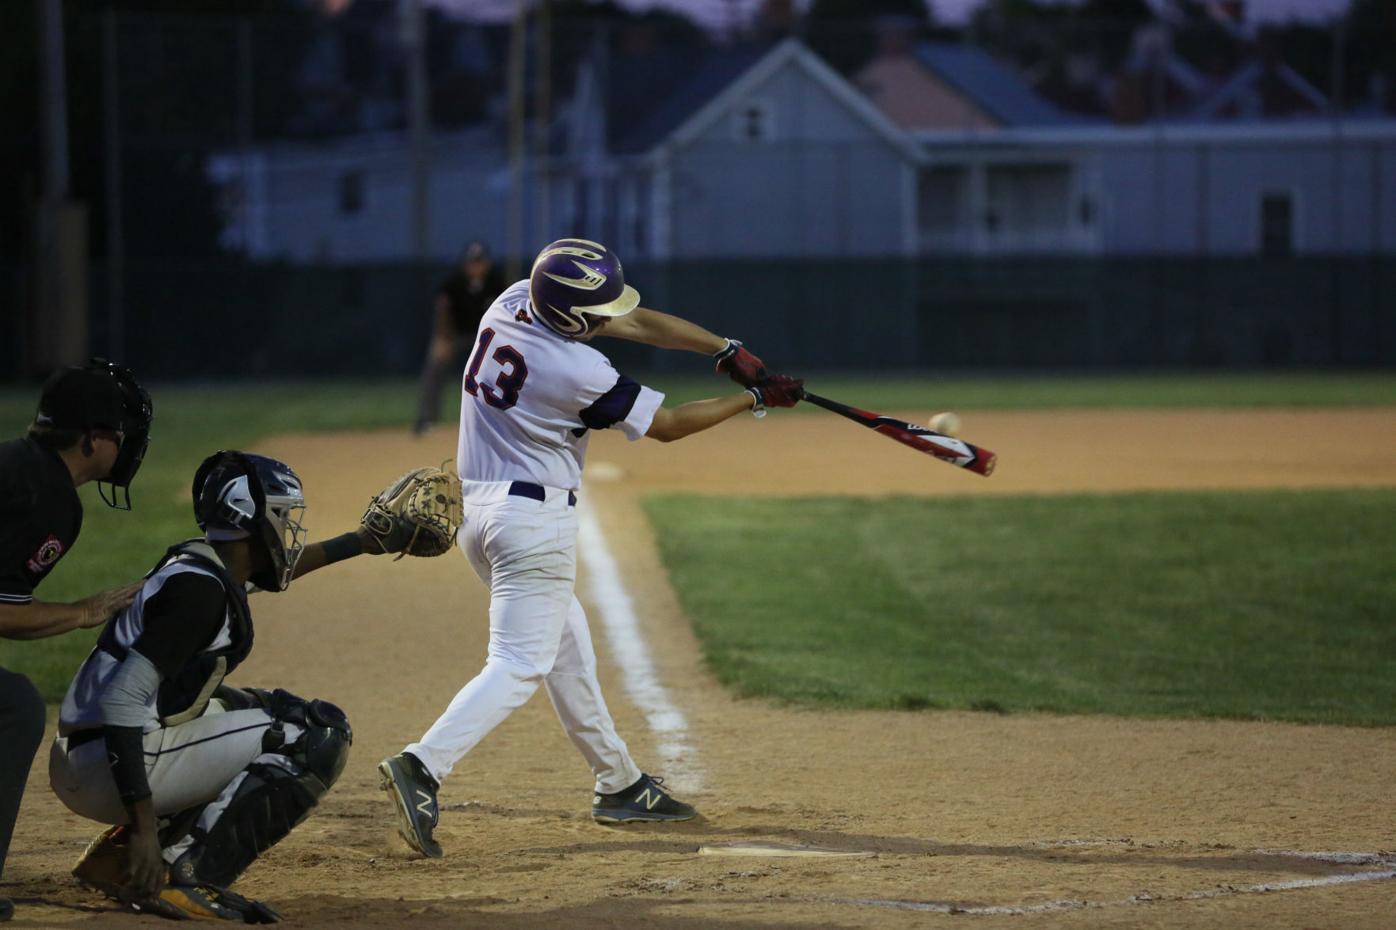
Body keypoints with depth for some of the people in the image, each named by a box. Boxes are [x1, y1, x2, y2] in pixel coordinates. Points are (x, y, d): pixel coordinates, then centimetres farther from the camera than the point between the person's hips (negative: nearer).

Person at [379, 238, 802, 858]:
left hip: (473, 510, 9)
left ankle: (620, 785, 27)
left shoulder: (512, 302, 0)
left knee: (567, 648, 18)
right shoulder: (579, 372, -22)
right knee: (520, 665, -9)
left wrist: (727, 350, 4)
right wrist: (754, 399, 2)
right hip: (535, 516, -9)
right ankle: (422, 766, -26)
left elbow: (636, 323, 6)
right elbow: (666, 425, -8)